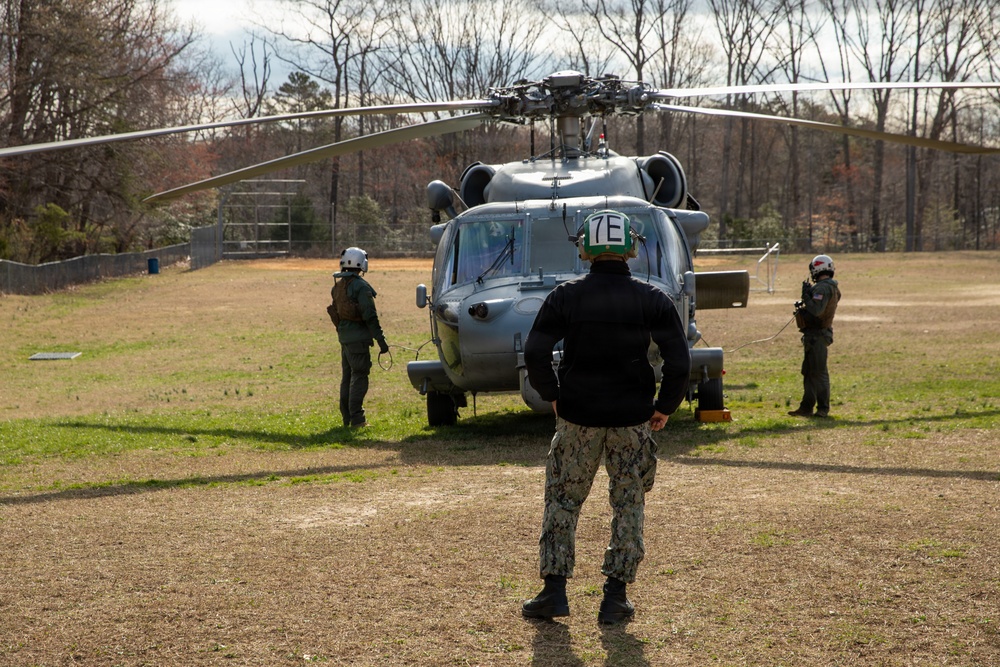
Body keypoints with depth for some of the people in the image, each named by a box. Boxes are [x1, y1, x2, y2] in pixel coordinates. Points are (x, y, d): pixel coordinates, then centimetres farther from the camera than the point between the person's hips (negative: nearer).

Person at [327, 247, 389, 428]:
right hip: (358, 337, -8)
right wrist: (381, 340, -16)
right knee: (359, 376, -6)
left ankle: (347, 418, 19)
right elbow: (370, 316, -18)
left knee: (347, 376, 15)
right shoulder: (361, 287, -15)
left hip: (343, 336, 8)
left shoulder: (338, 285, 12)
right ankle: (356, 419, -8)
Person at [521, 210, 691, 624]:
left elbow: (535, 353, -9)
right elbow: (679, 362, -8)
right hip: (632, 418, 0)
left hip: (578, 417, 0)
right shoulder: (651, 299, -4)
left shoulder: (565, 296, -4)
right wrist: (665, 407, 5)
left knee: (562, 500, 12)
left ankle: (554, 590, 8)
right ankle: (616, 597, 10)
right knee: (629, 505, 11)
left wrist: (553, 396, 5)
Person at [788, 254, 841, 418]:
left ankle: (823, 409, -3)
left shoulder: (822, 288, -19)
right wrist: (804, 305, 7)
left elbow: (816, 310, -29)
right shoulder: (832, 288, 14)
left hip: (816, 335, -11)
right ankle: (806, 407, 21)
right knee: (809, 372, 15)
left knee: (819, 372, -6)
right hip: (817, 334, 11)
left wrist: (806, 295, -16)